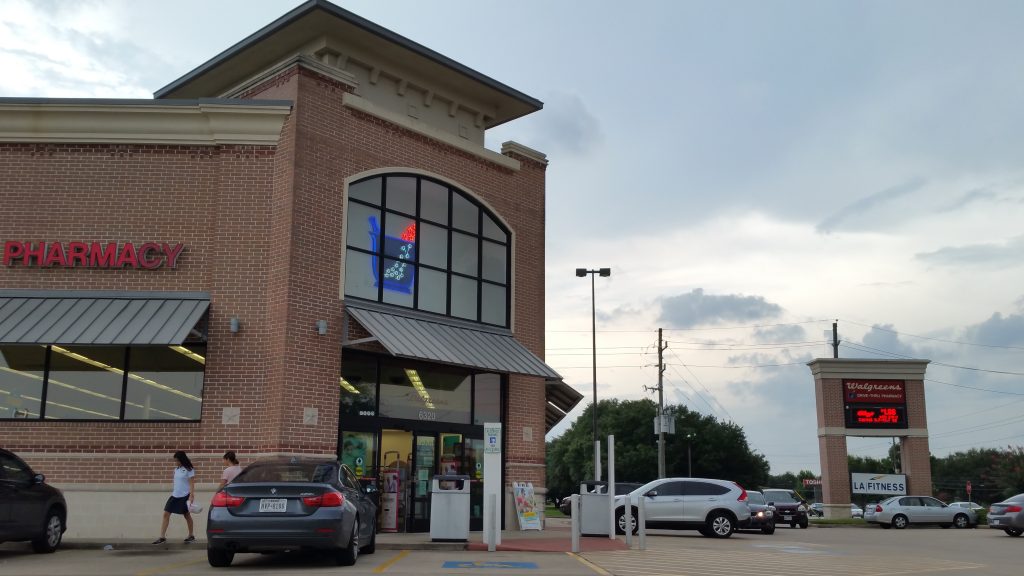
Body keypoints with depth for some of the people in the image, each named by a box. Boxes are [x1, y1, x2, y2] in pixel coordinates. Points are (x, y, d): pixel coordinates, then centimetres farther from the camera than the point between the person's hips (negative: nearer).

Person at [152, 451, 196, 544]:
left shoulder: (189, 470, -10)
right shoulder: (176, 469, 9)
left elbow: (191, 484, -14)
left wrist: (191, 496, -20)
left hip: (184, 496, -7)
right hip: (175, 495, 7)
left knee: (187, 515, 6)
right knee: (166, 514, -2)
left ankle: (191, 536, 22)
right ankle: (162, 537, 1)